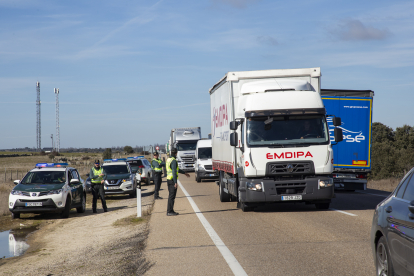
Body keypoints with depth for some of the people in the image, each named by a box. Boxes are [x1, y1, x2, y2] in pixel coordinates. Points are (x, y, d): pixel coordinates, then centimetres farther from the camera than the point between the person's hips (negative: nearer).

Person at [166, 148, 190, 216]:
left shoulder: (168, 160, 15)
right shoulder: (174, 161, -16)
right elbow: (174, 172, -22)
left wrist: (184, 173, 34)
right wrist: (175, 182, -23)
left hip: (168, 179, 9)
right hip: (173, 180, -9)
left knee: (171, 196, 13)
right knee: (172, 196, -6)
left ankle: (169, 211, 15)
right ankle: (170, 211, -6)